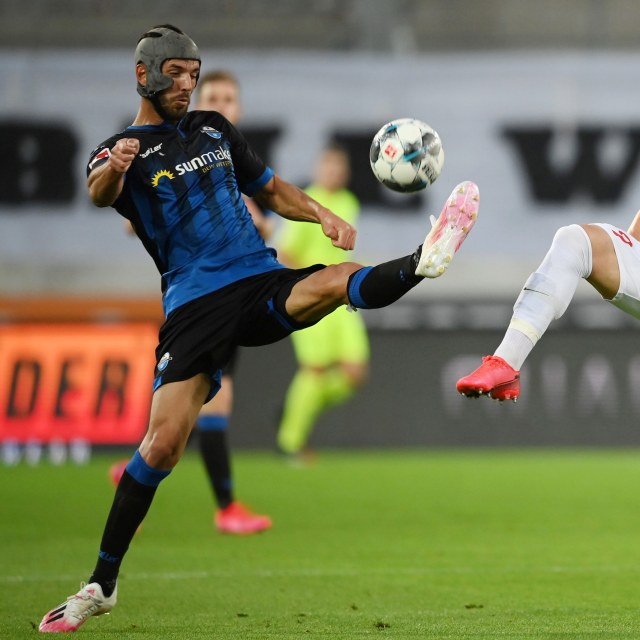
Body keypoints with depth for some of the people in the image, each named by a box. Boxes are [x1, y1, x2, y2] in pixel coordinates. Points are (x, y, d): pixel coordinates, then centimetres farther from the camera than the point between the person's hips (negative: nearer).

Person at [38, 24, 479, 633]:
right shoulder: (123, 149, 2)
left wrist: (321, 214, 6)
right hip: (194, 302, -4)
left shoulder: (213, 128, 19)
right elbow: (98, 192, -22)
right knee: (162, 442, -14)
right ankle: (102, 584, -5)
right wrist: (113, 170, -48)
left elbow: (269, 189, 27)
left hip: (262, 281, 4)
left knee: (342, 279, -29)